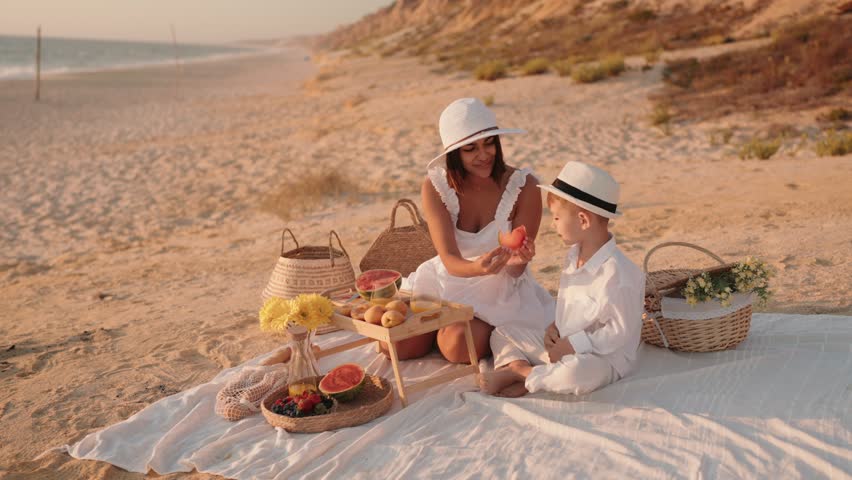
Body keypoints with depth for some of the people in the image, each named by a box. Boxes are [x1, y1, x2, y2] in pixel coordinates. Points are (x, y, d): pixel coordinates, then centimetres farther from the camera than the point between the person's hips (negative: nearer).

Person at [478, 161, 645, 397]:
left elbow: (622, 331, -24)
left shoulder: (616, 273, -26)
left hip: (603, 357, -9)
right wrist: (556, 327, -1)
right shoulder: (574, 255, 4)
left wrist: (571, 345, -23)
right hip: (563, 345, 9)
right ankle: (519, 365, -19)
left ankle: (517, 372, -17)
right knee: (502, 333, 10)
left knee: (574, 373, -42)